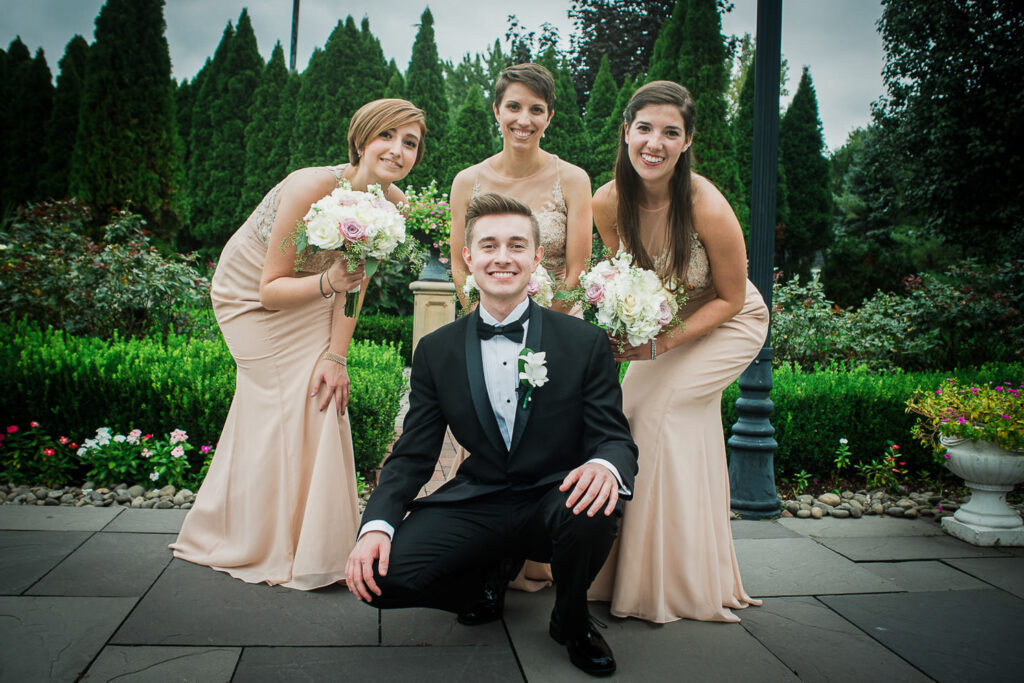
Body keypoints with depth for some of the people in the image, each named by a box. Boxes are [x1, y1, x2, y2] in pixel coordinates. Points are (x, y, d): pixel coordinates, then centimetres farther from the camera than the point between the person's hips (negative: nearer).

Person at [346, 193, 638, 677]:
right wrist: (377, 525, -18)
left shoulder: (585, 343, -5)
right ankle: (488, 576, 13)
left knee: (592, 512, -37)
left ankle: (571, 621, 0)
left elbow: (616, 438, -6)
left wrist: (606, 466, -33)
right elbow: (413, 454, 1)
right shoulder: (436, 351, 1)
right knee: (381, 575, -21)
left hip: (556, 501, -1)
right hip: (476, 503, 2)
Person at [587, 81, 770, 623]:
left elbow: (730, 299, -19)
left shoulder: (708, 208, -32)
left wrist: (670, 339, -29)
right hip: (661, 322, 5)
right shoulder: (609, 202, -17)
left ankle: (680, 584, -2)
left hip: (727, 324, -5)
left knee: (656, 408, -19)